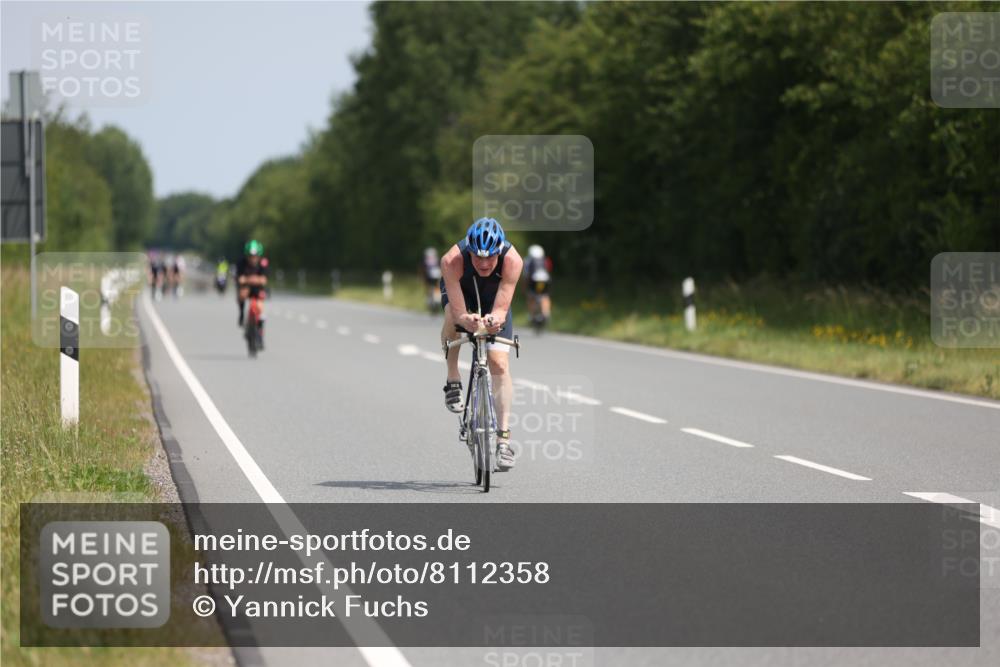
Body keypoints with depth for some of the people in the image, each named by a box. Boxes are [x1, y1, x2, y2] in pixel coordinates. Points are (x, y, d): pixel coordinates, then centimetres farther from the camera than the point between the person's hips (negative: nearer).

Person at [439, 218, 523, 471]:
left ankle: (503, 438, -10)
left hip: (494, 300, 1)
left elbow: (501, 308, -40)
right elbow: (458, 311, -41)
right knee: (452, 317, -37)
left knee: (499, 363, -13)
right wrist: (465, 319, -64)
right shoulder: (452, 261, -39)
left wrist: (495, 319, -62)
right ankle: (453, 382, -16)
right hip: (460, 291, 0)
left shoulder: (512, 260, -37)